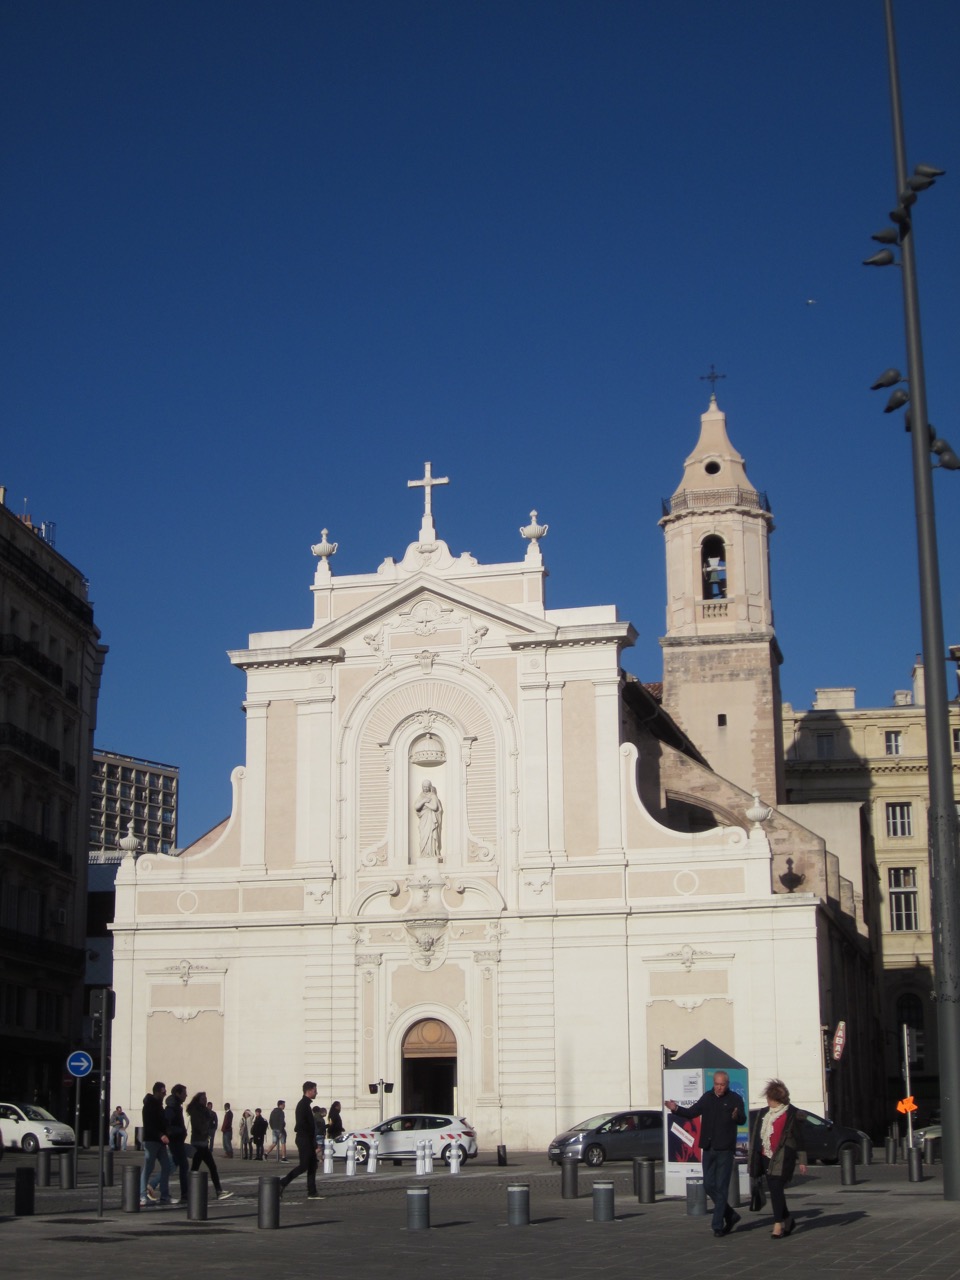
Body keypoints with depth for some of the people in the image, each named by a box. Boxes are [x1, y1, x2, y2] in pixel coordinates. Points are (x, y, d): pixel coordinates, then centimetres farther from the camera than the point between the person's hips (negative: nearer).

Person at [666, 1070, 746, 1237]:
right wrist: (676, 1109, -5)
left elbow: (743, 1120, -17)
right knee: (709, 1186, 7)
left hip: (725, 1150, -5)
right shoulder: (707, 1098, 9)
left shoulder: (735, 1099, -5)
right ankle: (730, 1216, 22)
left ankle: (718, 1225, 0)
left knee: (721, 1187, -4)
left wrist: (736, 1116, -41)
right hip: (708, 1149, 5)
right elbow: (691, 1113, 13)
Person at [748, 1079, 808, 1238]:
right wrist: (753, 1158, 18)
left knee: (776, 1189, -12)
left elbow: (799, 1138, -4)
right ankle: (787, 1221, 24)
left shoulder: (792, 1114, -5)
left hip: (783, 1158, -7)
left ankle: (778, 1224, -7)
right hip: (766, 1157, 7)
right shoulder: (764, 1113, 14)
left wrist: (801, 1160, -5)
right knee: (774, 1190, 10)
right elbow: (757, 1136, 18)